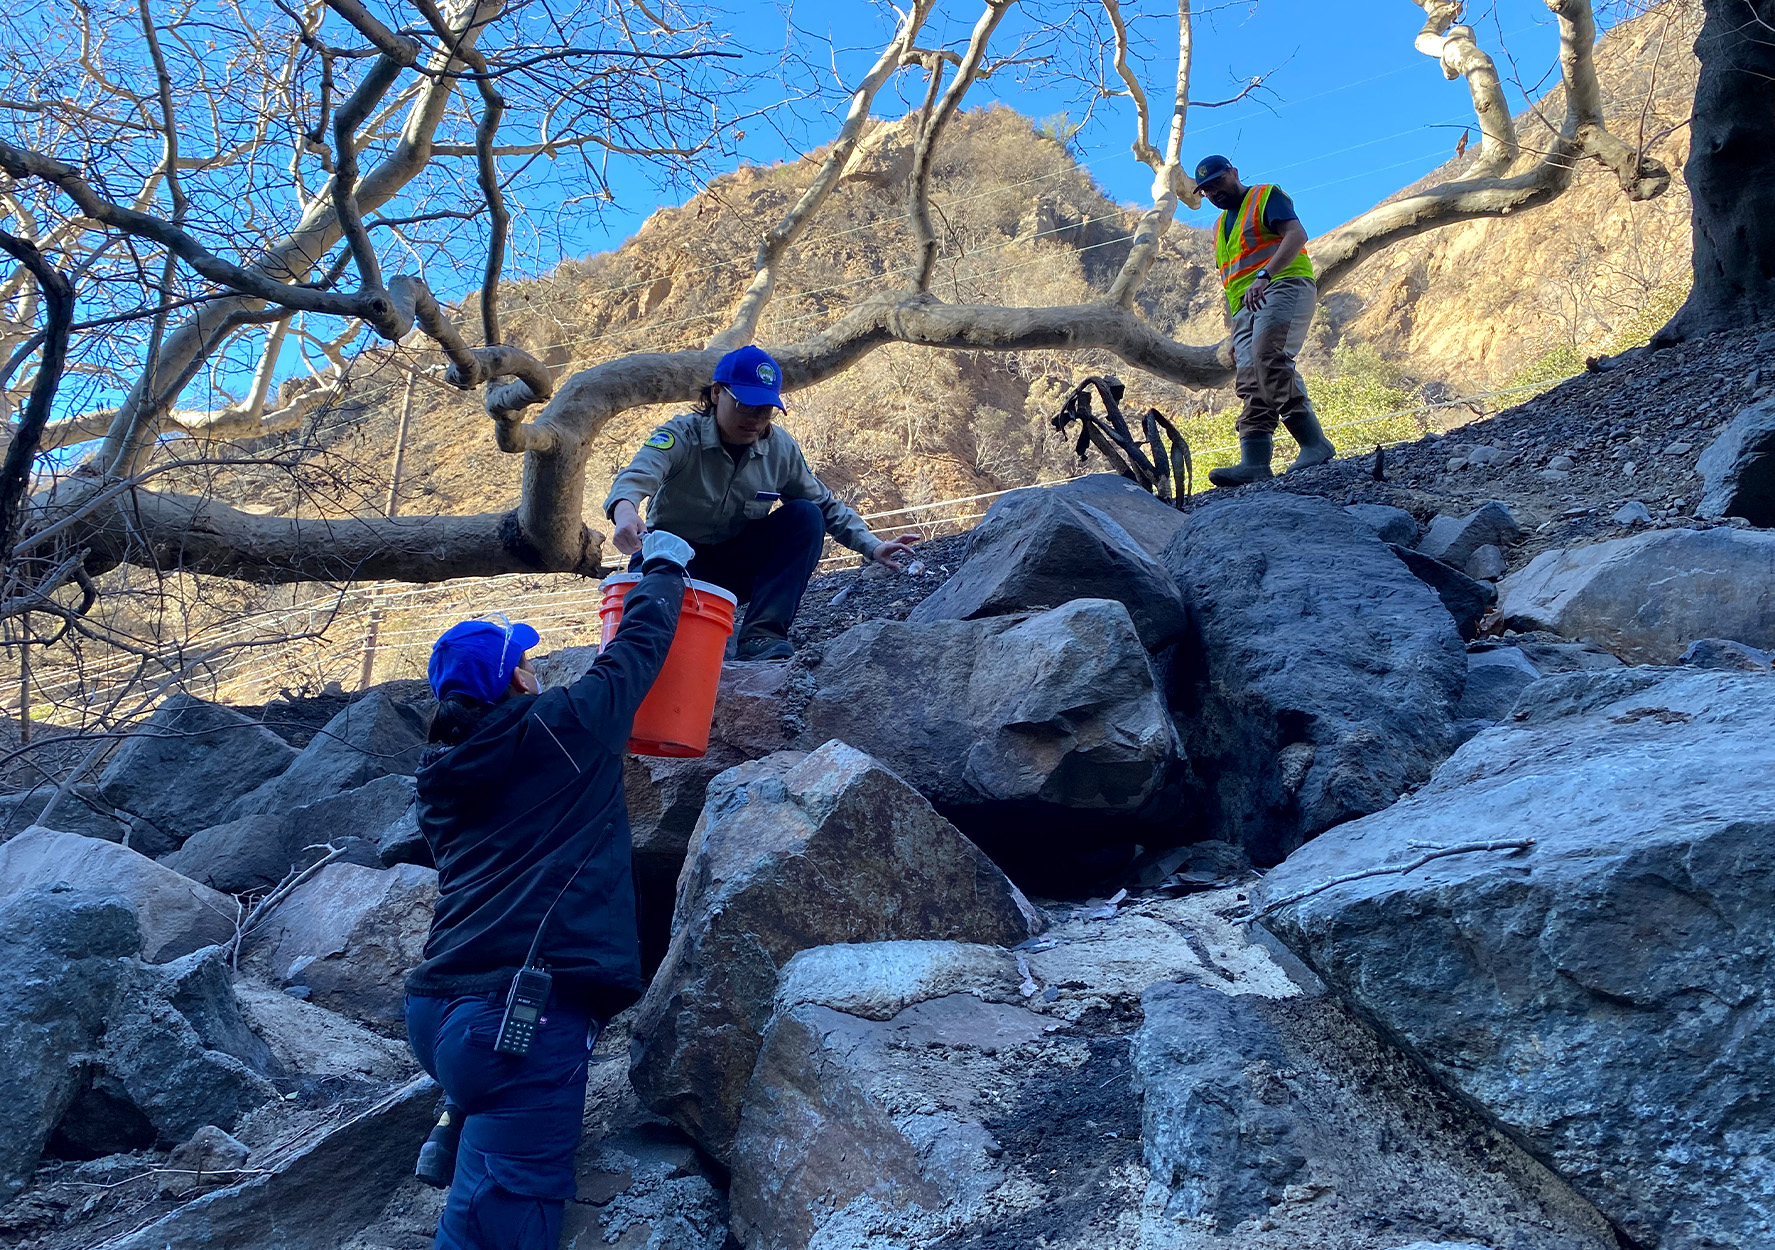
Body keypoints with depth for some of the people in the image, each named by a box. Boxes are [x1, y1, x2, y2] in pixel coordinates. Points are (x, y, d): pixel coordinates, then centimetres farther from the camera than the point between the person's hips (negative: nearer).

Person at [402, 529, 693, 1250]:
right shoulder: (556, 730, -2)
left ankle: (455, 1131, 25)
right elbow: (638, 648, 11)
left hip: (435, 1008, 8)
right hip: (524, 1013, -8)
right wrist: (663, 569, 29)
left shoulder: (440, 772, 16)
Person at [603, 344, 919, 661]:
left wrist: (872, 546, -10)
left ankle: (761, 636, -27)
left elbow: (826, 505, 5)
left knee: (806, 517, -19)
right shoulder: (681, 436, -18)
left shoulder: (781, 448, -5)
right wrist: (625, 512, -63)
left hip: (737, 569, 4)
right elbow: (637, 476, -38)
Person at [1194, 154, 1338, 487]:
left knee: (1268, 356, -30)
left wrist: (1263, 276, -23)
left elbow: (1297, 235, -9)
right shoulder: (1220, 227, 31)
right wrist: (1234, 332, 20)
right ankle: (1254, 461, -24)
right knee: (1249, 382, -10)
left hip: (1283, 286, -8)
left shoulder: (1266, 196, 8)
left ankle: (1314, 443, -32)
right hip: (1245, 306, 8)